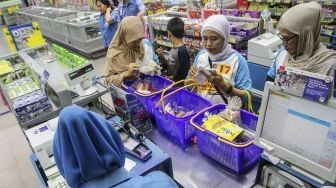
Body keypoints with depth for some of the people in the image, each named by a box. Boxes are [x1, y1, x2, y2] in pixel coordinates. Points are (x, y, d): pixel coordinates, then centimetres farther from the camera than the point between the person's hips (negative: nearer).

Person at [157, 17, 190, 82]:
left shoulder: (182, 50, -21)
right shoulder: (173, 48, 4)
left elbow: (183, 73, -19)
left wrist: (171, 77, -11)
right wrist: (162, 56, 0)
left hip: (178, 83, -8)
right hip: (169, 81, 8)